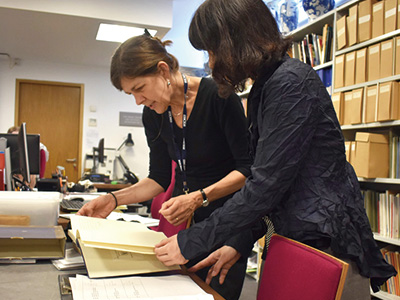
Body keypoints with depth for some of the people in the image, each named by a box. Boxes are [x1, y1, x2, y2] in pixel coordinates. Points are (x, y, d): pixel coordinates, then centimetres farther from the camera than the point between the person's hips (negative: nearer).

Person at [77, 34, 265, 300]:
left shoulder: (218, 96, -19)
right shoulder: (153, 115, -1)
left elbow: (247, 168, -17)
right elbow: (159, 178, 6)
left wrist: (199, 198, -29)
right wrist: (114, 199, -7)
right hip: (188, 218, 5)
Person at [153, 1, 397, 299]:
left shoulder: (292, 83, -19)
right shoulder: (265, 88, 10)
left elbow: (266, 184, -23)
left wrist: (190, 242, -17)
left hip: (328, 243, -9)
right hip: (294, 239, 9)